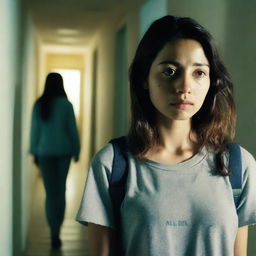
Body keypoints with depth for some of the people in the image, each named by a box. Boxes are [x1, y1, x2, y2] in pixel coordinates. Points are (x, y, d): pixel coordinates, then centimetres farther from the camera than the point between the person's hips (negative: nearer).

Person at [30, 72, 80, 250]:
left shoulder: (39, 105, -2)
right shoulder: (66, 104, -7)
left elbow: (35, 130, 2)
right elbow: (72, 129, -3)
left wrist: (35, 152, 11)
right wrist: (76, 150, 8)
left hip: (44, 152, 1)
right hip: (63, 151, -1)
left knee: (50, 192, 6)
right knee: (60, 191, 9)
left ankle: (54, 233, 4)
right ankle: (56, 233, 6)